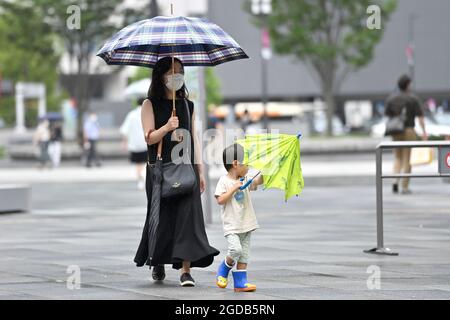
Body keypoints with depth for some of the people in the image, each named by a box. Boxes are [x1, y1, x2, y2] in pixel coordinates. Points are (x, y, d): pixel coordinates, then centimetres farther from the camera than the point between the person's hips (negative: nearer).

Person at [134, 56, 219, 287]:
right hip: (160, 169, -2)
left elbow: (193, 138, 14)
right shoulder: (150, 104, 2)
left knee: (188, 213, -11)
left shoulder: (188, 105, 13)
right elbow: (149, 138, -5)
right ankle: (158, 263, 26)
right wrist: (167, 127, -23)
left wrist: (199, 170, 10)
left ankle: (185, 269, -16)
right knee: (162, 216, 3)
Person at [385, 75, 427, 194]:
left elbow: (387, 116, 3)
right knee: (407, 160, 5)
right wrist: (424, 132, -12)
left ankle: (396, 181, -7)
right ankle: (405, 187, 4)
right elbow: (420, 116, -11)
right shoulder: (413, 99, -5)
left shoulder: (391, 98, 2)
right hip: (409, 131, -3)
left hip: (395, 132, 3)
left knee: (398, 159, 15)